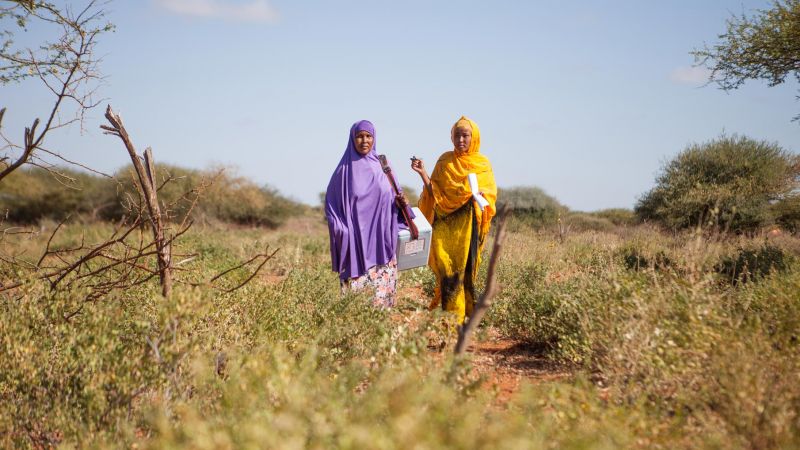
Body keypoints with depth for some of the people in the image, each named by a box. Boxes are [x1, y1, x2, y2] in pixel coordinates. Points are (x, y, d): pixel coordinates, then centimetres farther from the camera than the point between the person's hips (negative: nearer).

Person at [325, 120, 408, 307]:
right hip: (356, 241, -3)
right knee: (357, 290, -7)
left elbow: (394, 197, 16)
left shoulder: (382, 165, 9)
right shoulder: (345, 169, 1)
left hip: (381, 240, 3)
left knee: (383, 288, 0)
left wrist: (400, 201, -6)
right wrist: (342, 232, -9)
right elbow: (331, 203, 2)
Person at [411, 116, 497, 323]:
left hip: (468, 223, -1)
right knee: (445, 267, -9)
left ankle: (466, 314, 5)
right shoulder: (445, 160, 11)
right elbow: (434, 192, 8)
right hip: (445, 222, 1)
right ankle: (452, 316, -4)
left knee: (465, 267, -4)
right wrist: (423, 173, -4)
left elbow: (491, 195, 3)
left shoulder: (482, 164, 6)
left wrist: (480, 195, -17)